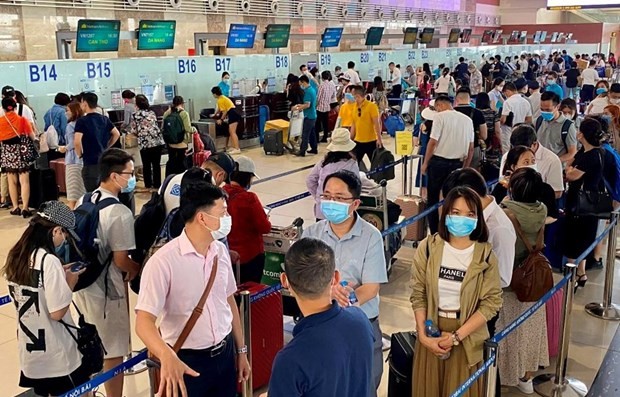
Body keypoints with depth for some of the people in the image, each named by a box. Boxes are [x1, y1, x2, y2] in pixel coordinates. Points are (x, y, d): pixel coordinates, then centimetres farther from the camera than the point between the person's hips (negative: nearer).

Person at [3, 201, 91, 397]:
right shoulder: (49, 261, -24)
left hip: (30, 352, 8)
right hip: (58, 356, -7)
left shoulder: (15, 256, 0)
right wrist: (70, 283, -9)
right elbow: (57, 313, -23)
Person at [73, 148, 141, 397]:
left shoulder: (82, 202, 2)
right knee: (112, 353, 7)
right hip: (106, 291, -8)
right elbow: (120, 260, -20)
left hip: (81, 285, 8)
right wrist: (136, 270, 0)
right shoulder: (120, 213, -23)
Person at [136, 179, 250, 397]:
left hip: (225, 353, 6)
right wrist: (167, 356, -42)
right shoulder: (163, 262, -21)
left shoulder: (221, 251, 1)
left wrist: (241, 350, 15)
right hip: (188, 361, -5)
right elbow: (143, 321, -25)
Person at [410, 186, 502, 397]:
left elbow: (491, 302, -11)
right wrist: (423, 334, -12)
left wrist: (457, 336, -17)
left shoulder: (485, 254, -9)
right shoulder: (428, 247, -6)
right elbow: (418, 294, -2)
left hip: (466, 336, -1)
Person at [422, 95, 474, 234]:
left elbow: (433, 142, -14)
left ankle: (434, 234, 11)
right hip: (457, 164, 4)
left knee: (433, 199, 8)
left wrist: (425, 163, -4)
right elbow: (471, 148, 8)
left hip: (438, 162, -4)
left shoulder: (440, 117, -8)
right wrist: (465, 168, 17)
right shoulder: (467, 119, 7)